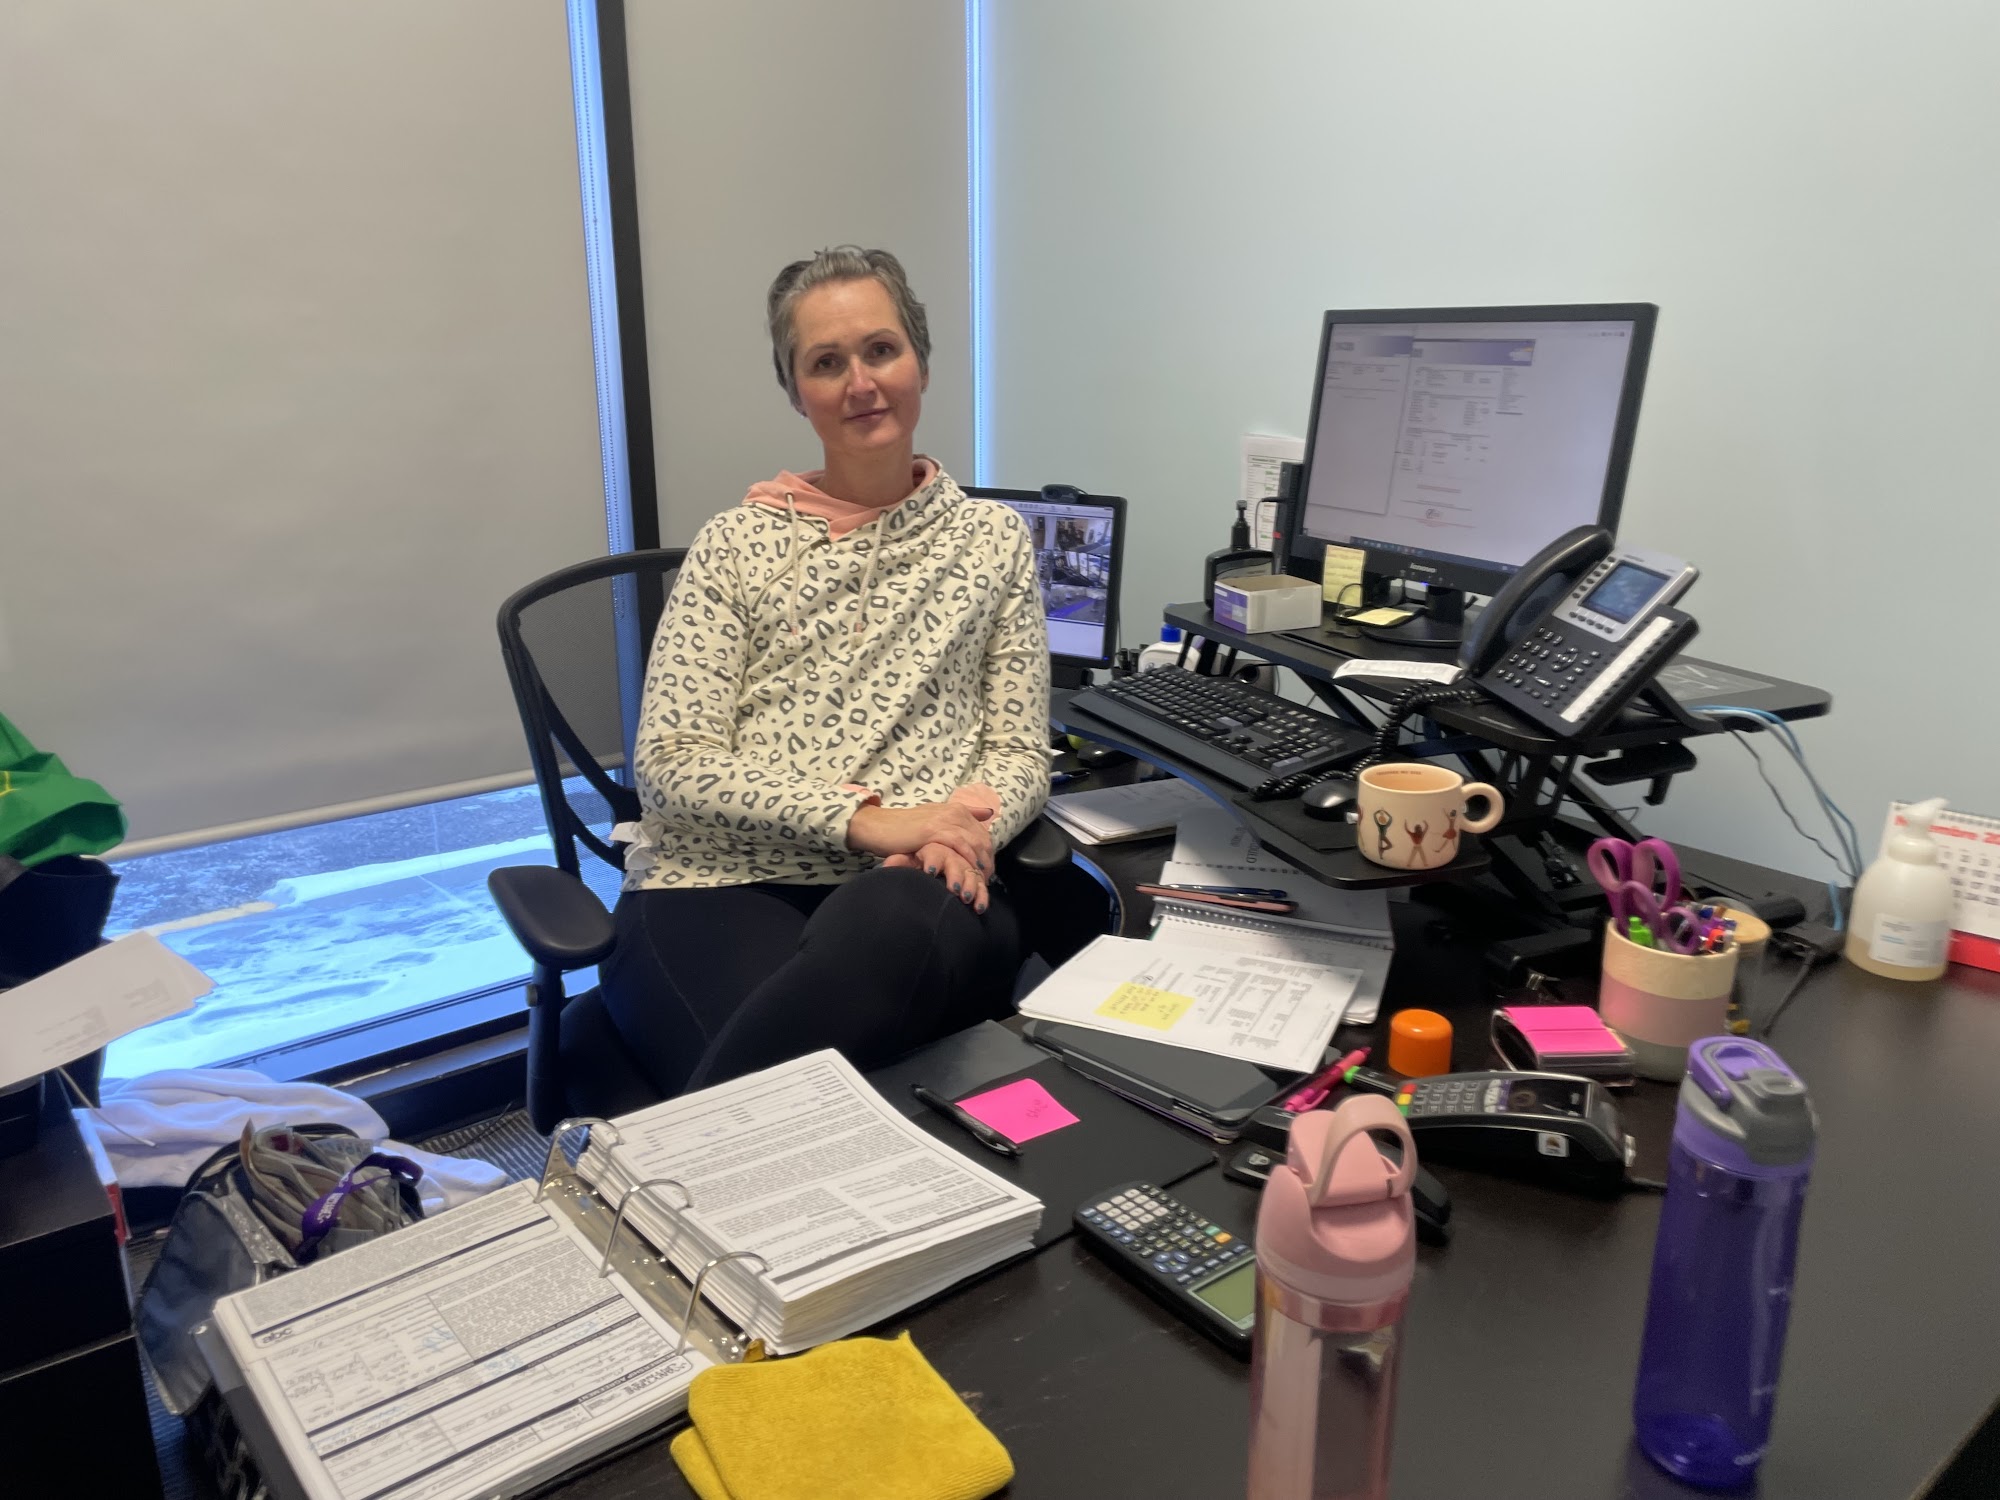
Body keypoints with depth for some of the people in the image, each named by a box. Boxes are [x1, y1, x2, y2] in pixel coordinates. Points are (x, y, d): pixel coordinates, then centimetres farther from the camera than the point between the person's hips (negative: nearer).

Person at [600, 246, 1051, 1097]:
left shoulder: (993, 540, 16)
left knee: (887, 925, -38)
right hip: (721, 887, -1)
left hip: (921, 895, 2)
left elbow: (1021, 751, 12)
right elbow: (668, 762, 0)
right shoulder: (735, 545, 11)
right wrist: (865, 819, -13)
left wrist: (960, 836, -12)